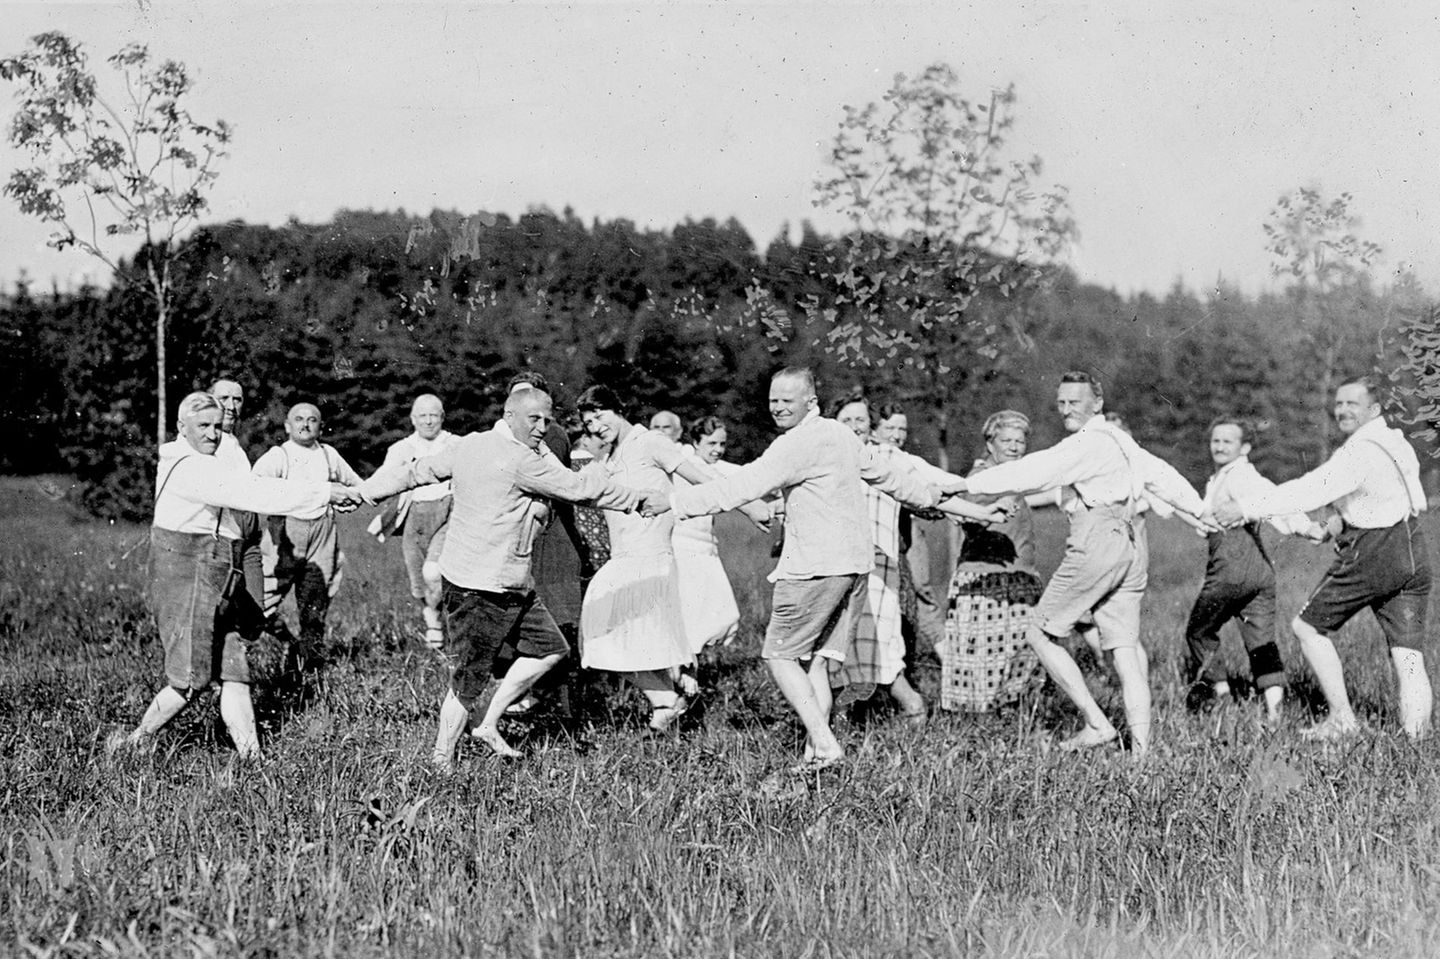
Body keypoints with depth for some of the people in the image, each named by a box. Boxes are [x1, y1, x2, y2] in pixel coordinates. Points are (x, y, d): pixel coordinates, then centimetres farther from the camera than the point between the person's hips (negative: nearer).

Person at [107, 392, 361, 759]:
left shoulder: (214, 466, 18)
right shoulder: (186, 467, -15)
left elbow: (253, 484, 13)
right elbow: (253, 494, -21)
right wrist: (323, 492, -20)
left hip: (220, 588, 10)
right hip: (187, 580, -9)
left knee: (234, 676, 2)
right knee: (191, 681, -4)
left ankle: (252, 756, 0)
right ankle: (134, 742, 12)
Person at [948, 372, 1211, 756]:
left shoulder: (1088, 441, -5)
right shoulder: (1120, 440, 22)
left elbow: (1032, 473, -12)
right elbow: (1161, 475, 30)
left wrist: (966, 485, -10)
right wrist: (1203, 511, 41)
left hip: (1096, 542, -9)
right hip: (1128, 548, 9)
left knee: (1040, 634, 0)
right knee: (1125, 650, 3)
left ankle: (1097, 723, -5)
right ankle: (1141, 750, -4)